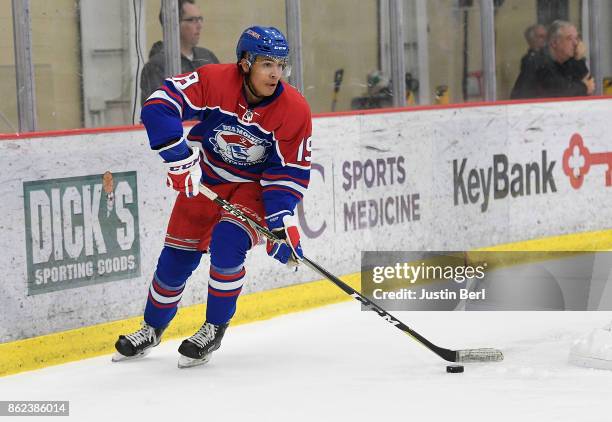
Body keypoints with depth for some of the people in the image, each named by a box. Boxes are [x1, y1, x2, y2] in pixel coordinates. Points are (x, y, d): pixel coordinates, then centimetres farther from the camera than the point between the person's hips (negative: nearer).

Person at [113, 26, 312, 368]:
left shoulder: (295, 110, -21)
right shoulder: (214, 81, -24)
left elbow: (291, 172, -16)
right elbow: (160, 105, -26)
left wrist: (282, 220, -26)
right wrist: (179, 158, -30)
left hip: (255, 185, -1)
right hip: (206, 178, 2)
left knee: (227, 242, -25)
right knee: (178, 253, 4)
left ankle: (215, 329, -4)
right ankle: (152, 329, 29)